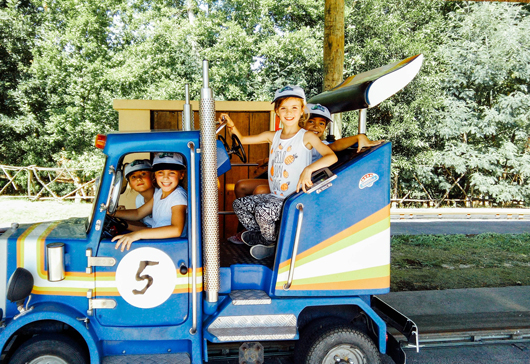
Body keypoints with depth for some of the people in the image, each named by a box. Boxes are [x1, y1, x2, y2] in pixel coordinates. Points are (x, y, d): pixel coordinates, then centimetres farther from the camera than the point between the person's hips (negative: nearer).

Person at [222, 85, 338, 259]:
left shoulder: (307, 137, -9)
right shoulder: (272, 136, 9)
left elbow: (332, 157, -23)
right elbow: (242, 139, 15)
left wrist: (308, 169, -39)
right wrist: (231, 124, -4)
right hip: (274, 196, 7)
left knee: (262, 211, -26)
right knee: (239, 204, 5)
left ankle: (273, 243, 4)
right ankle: (259, 236, 20)